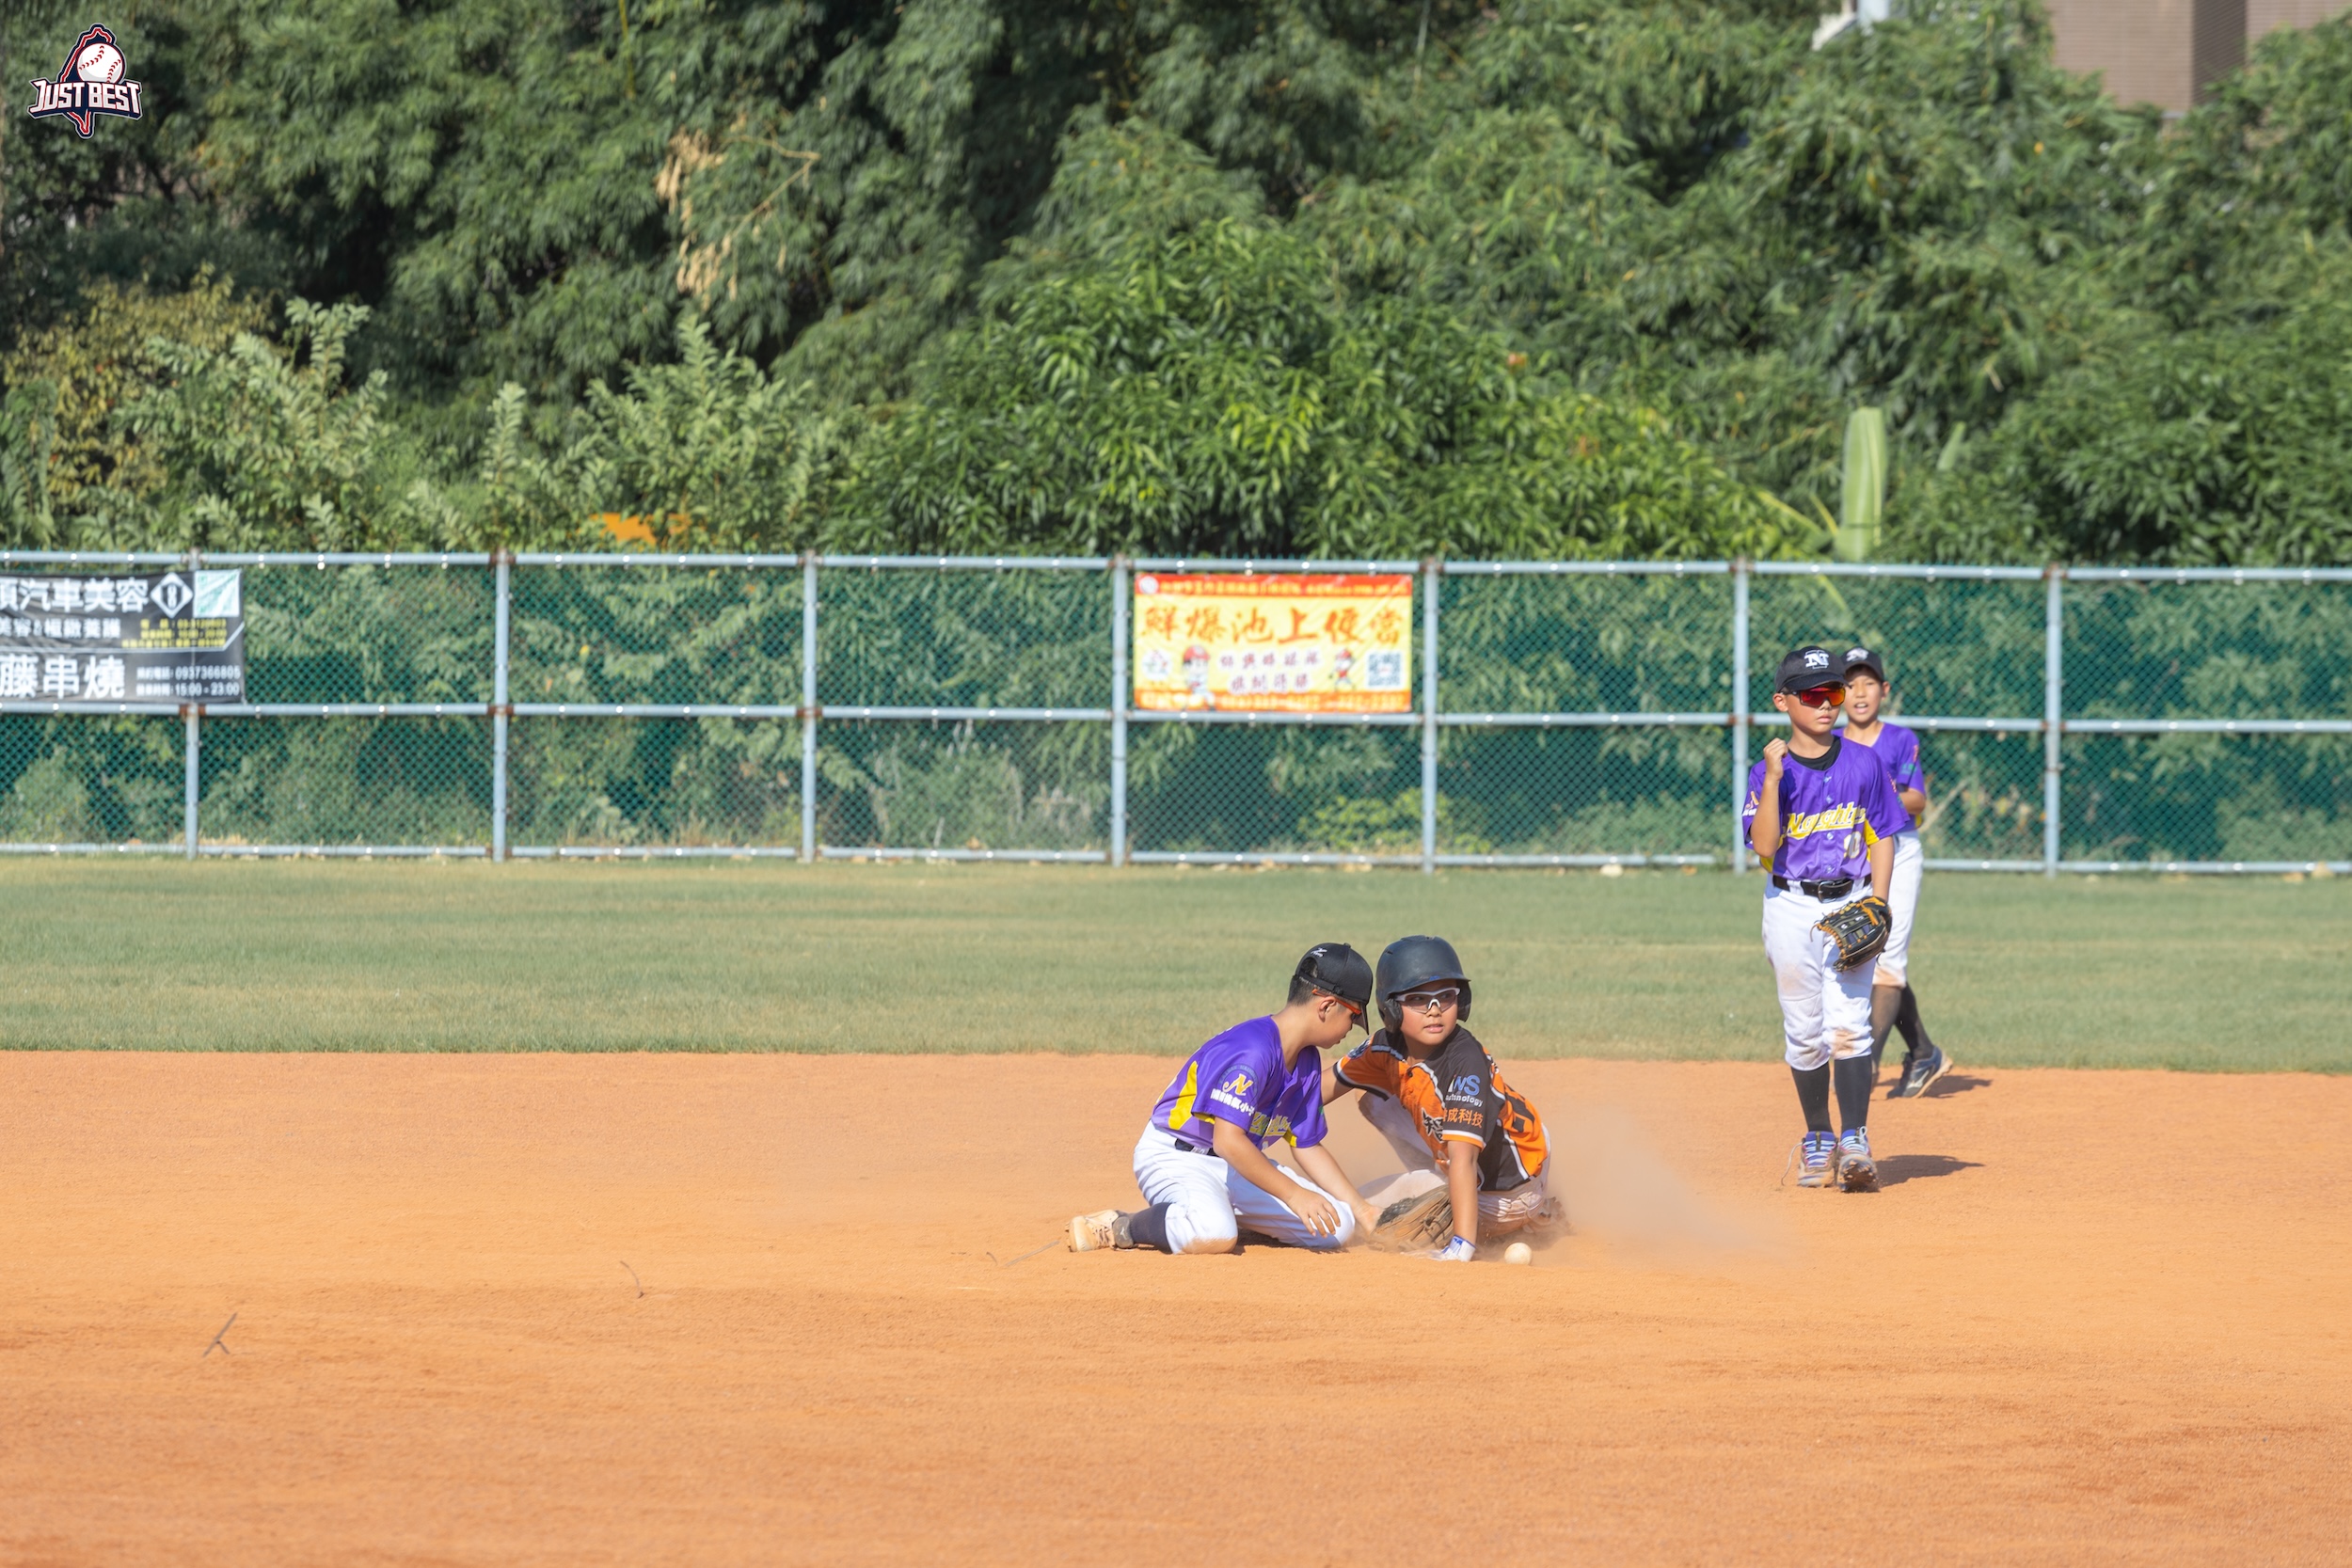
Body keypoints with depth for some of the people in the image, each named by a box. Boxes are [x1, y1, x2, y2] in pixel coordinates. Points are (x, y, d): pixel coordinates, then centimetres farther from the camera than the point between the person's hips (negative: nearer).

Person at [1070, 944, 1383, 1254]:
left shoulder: (1307, 1061, 5)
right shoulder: (1252, 1050, -25)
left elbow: (1308, 1148, 12)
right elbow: (1228, 1141, -32)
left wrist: (1360, 1209, 6)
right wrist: (1293, 1194, -32)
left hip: (1237, 1164, 10)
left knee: (1338, 1227, -4)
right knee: (1214, 1234, -41)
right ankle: (1119, 1226, -14)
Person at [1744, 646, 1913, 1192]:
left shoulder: (1864, 763, 2)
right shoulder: (1769, 771, -3)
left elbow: (1882, 837, 7)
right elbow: (1765, 845, -13)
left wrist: (1876, 904, -4)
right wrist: (1773, 780, -23)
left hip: (1851, 906, 0)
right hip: (1791, 907, 0)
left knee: (1847, 1026, -12)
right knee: (1805, 1033, 4)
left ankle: (1855, 1143, -19)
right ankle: (1818, 1142, 17)